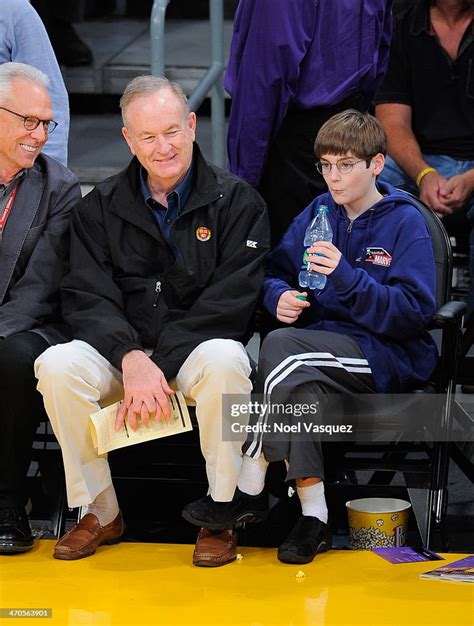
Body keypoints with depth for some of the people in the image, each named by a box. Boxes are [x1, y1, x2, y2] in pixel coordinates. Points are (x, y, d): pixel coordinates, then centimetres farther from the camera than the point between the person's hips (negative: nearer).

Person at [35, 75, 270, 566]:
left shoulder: (236, 201, 0)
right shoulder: (100, 207, 9)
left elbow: (231, 300, -10)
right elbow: (86, 298, -2)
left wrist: (159, 364, -19)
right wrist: (131, 357, -22)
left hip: (199, 347, -2)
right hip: (120, 352, 2)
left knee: (223, 361, -37)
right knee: (56, 365, -27)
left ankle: (222, 515, -20)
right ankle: (99, 512, -11)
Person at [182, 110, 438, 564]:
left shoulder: (405, 223, -4)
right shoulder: (318, 212, 13)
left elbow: (413, 313, -13)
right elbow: (275, 272, 16)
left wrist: (346, 276, -24)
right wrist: (279, 296, -9)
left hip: (386, 357, -5)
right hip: (324, 343, 5)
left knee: (280, 347, -30)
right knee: (301, 384, -32)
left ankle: (249, 489, -24)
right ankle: (312, 514, -30)